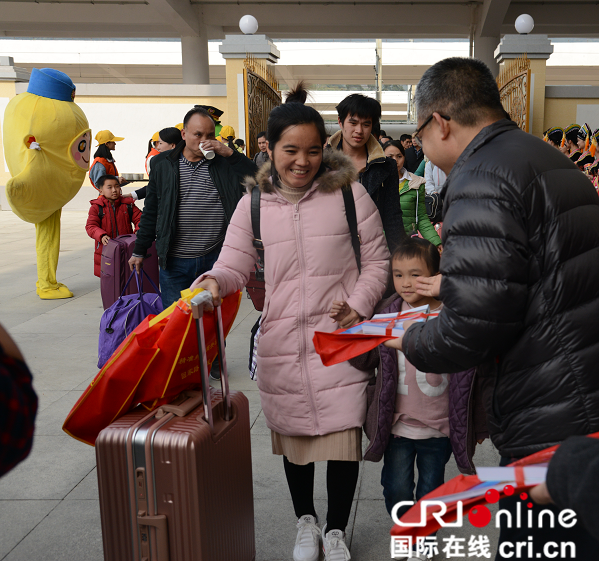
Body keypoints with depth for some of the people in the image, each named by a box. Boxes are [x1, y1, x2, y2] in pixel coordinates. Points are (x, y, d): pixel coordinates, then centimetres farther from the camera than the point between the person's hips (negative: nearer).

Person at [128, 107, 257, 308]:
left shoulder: (224, 162, 3)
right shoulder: (163, 164, 5)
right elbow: (151, 212, 11)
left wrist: (230, 153, -16)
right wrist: (139, 251, 13)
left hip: (215, 259, 0)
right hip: (174, 261, 0)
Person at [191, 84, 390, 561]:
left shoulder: (349, 193, -3)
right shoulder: (253, 204, 3)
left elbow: (376, 261, 2)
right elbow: (235, 266, 3)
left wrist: (359, 307, -11)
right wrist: (212, 281, -19)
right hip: (280, 345, 2)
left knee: (343, 438, 2)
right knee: (293, 436, 16)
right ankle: (306, 522, 41)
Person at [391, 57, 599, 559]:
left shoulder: (481, 176, -16)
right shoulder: (549, 159, 15)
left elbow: (473, 327, -22)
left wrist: (410, 342, -2)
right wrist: (455, 286, 31)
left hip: (555, 425, -9)